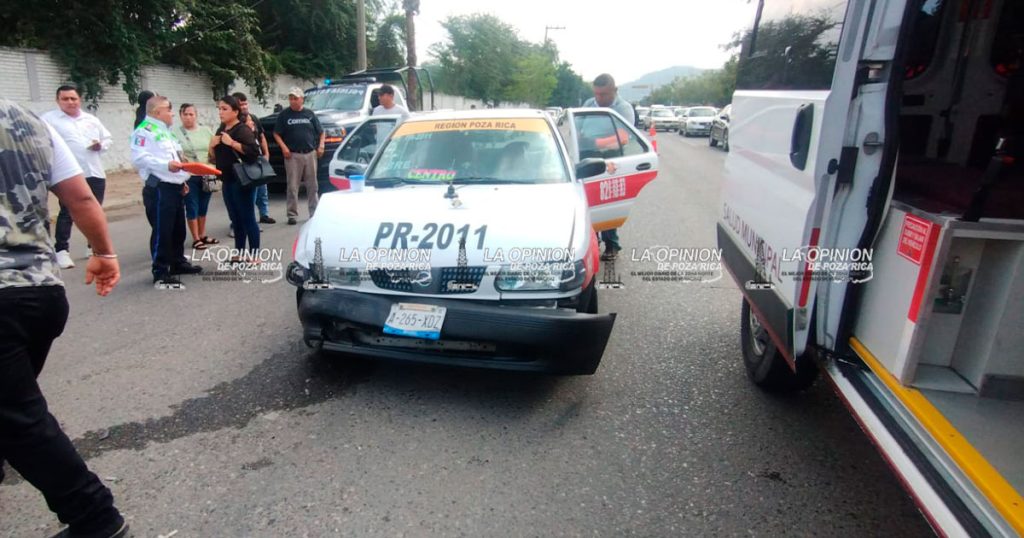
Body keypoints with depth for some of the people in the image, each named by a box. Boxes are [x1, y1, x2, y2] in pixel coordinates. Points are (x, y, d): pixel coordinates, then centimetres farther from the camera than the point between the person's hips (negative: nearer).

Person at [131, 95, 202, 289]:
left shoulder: (166, 131, 22)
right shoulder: (144, 131, -9)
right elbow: (139, 159, -20)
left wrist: (182, 180, 23)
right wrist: (166, 165, -28)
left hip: (175, 187, 10)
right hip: (159, 189, -10)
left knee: (178, 229, 17)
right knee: (162, 232, -9)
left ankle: (178, 263, 31)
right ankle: (160, 274, -5)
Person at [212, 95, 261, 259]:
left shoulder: (242, 129, -11)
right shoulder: (222, 129, 16)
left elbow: (254, 151, -25)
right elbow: (218, 154, 24)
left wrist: (232, 143, -25)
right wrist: (213, 145, 4)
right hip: (227, 180, 9)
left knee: (248, 218, -5)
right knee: (235, 219, 13)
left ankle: (254, 255, 0)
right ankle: (239, 252, 22)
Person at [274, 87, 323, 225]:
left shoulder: (309, 114, 11)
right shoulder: (284, 114, 5)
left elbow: (320, 132, 14)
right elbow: (276, 134, 6)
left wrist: (321, 145, -1)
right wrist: (283, 147, -8)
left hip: (310, 153, 2)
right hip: (292, 155, -2)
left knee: (312, 185, 6)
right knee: (292, 186, -2)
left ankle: (314, 212, 13)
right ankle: (292, 214, 3)